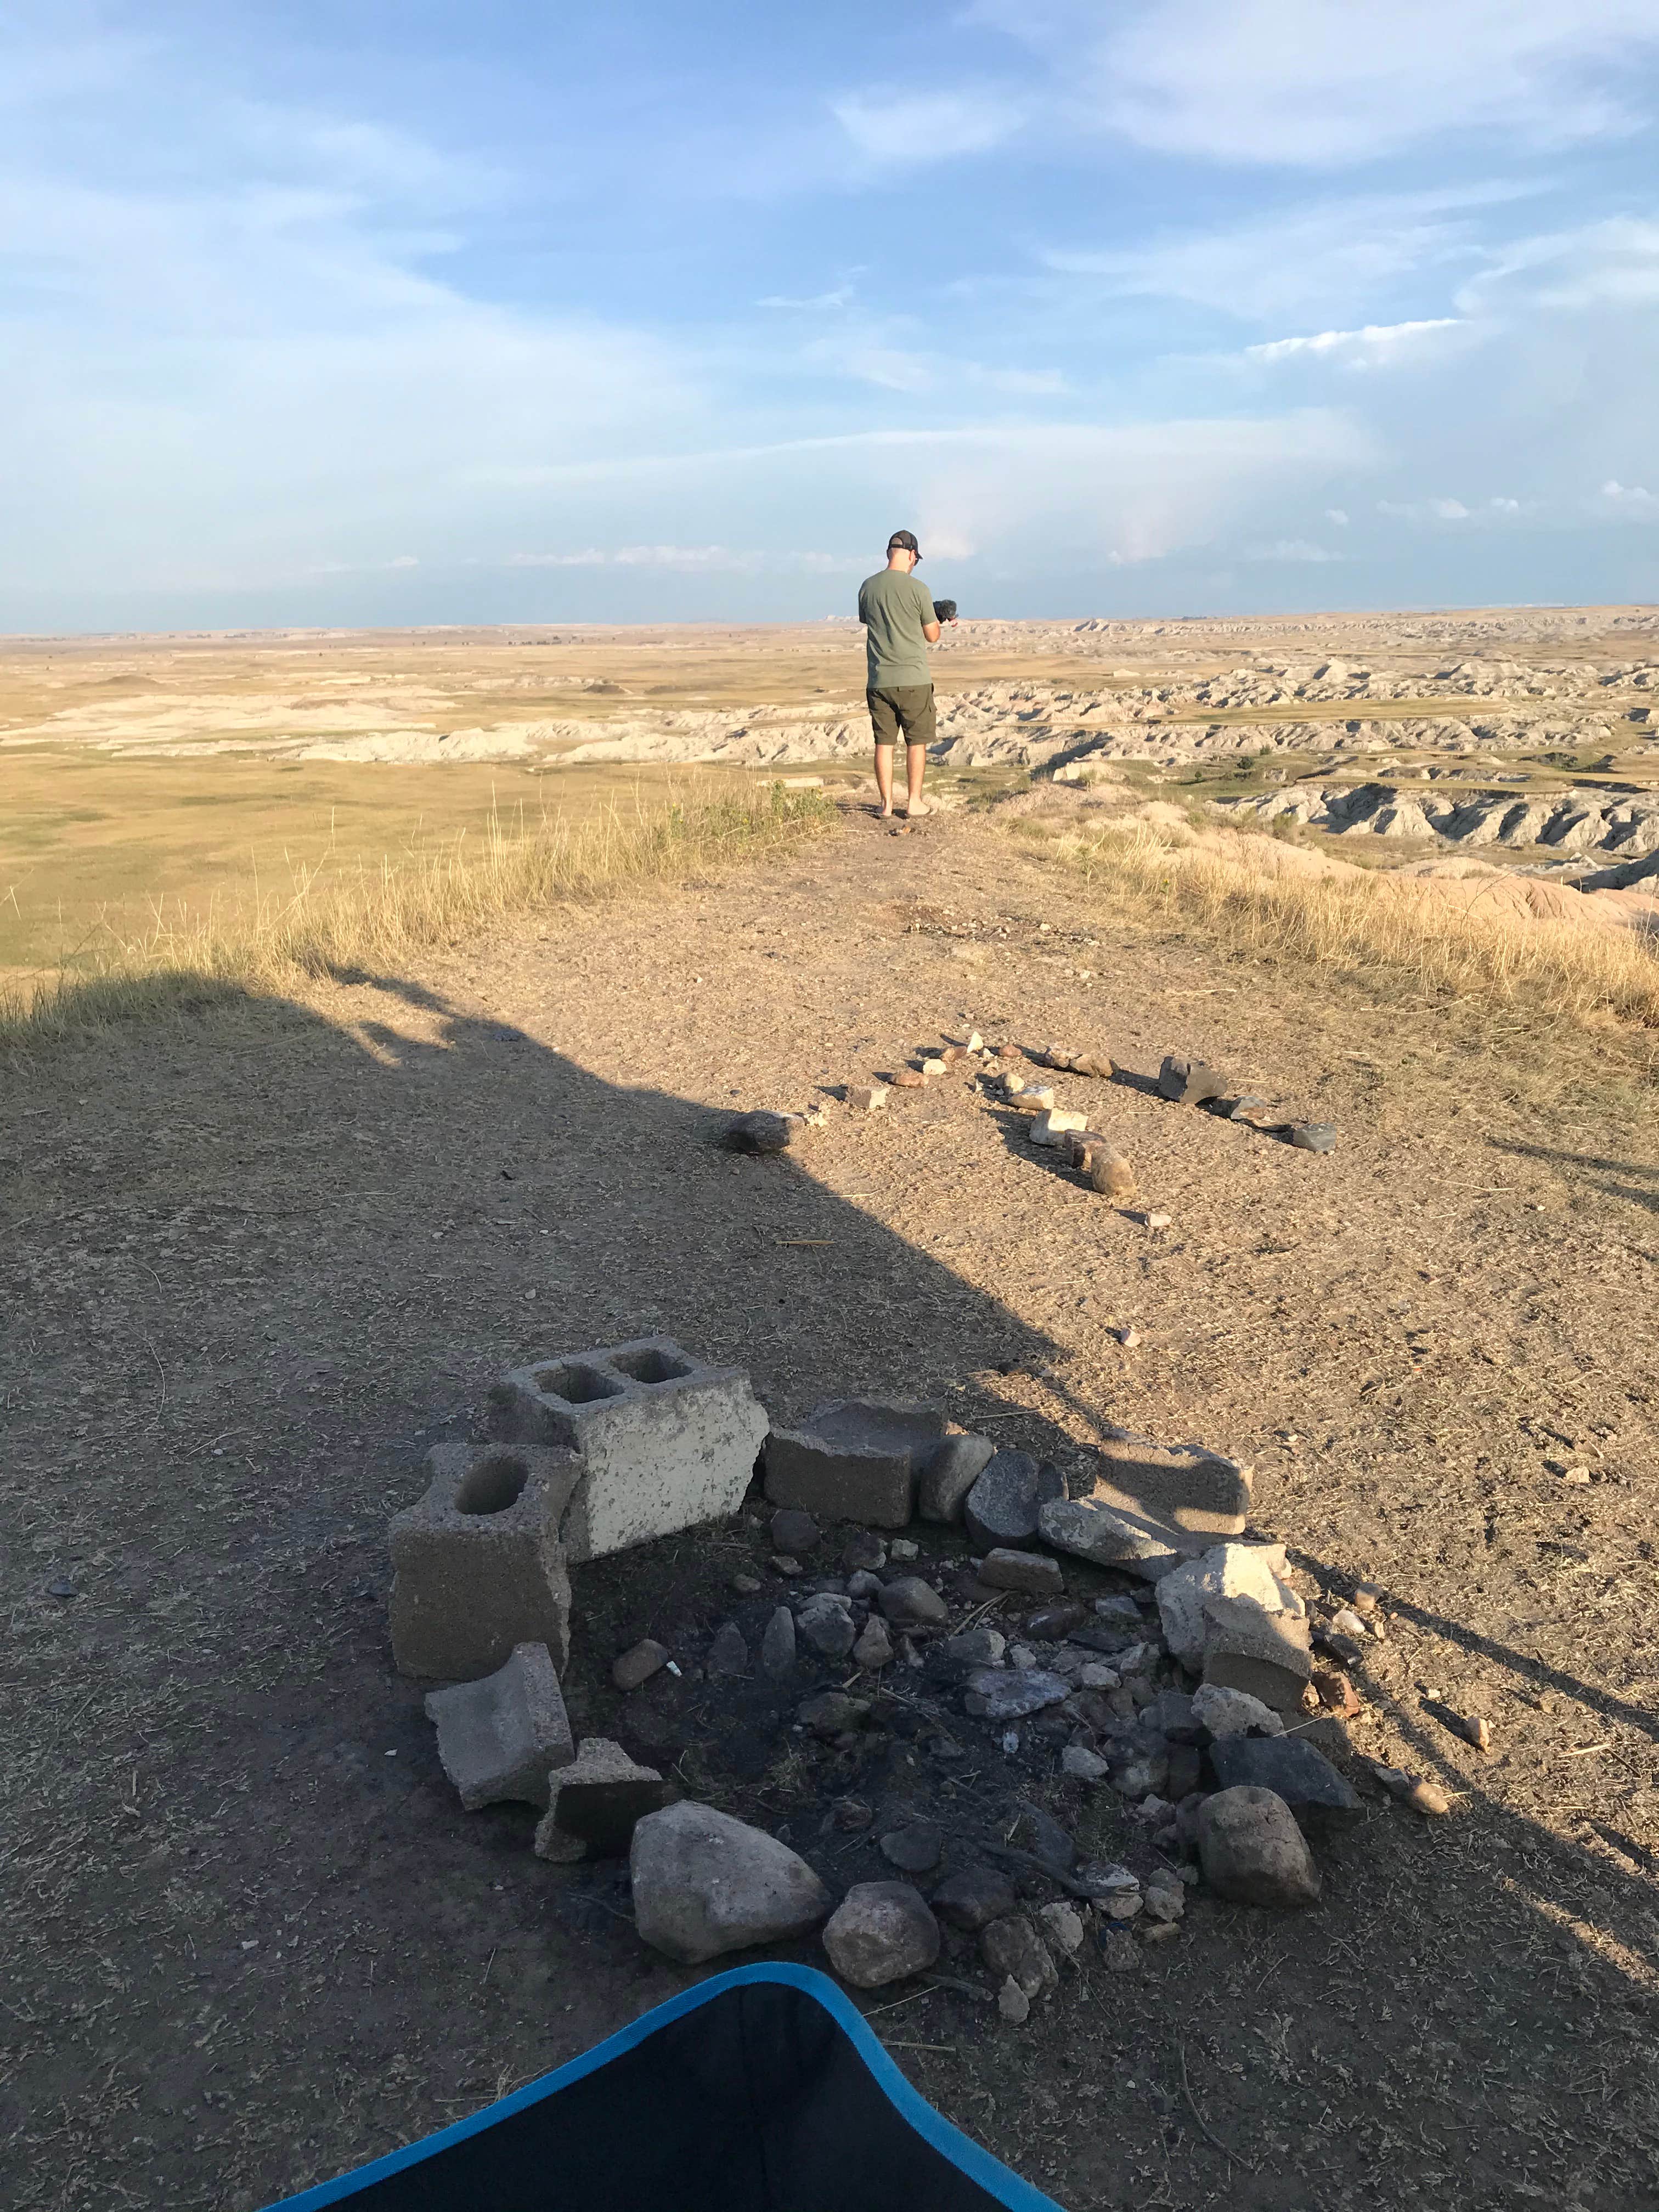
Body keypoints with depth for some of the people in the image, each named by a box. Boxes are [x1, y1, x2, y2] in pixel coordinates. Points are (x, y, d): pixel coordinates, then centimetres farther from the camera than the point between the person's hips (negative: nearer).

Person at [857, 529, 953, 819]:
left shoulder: (867, 587, 3)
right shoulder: (917, 589, -9)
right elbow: (932, 636, -2)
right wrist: (938, 617, 21)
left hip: (878, 681, 4)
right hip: (913, 679, -3)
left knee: (883, 742, 8)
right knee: (916, 741, 7)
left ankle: (886, 804, 11)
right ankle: (914, 802, 10)